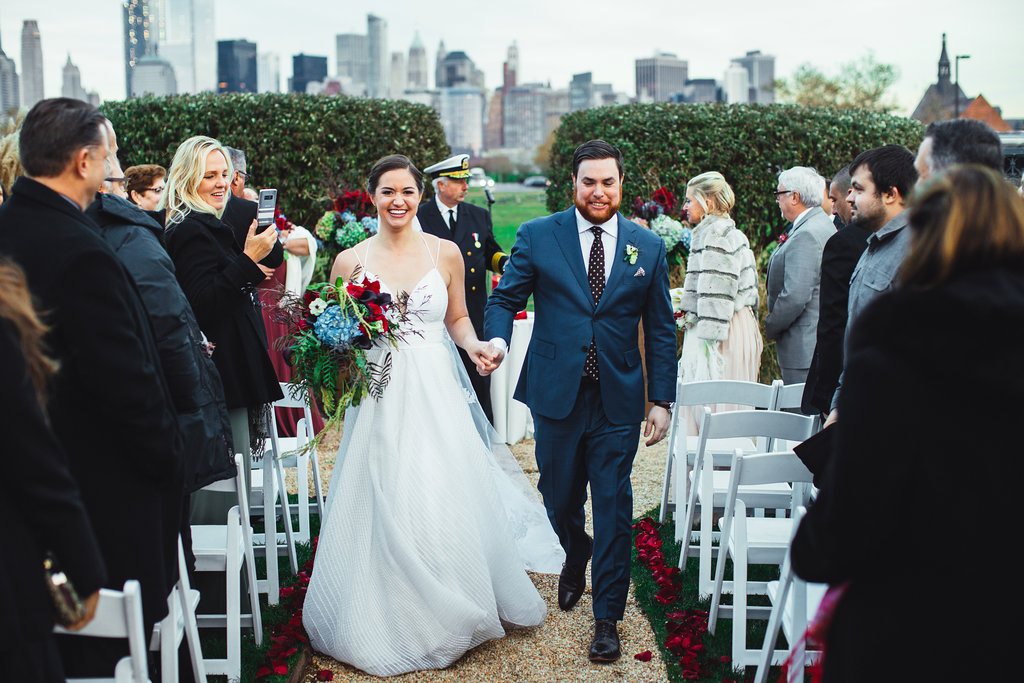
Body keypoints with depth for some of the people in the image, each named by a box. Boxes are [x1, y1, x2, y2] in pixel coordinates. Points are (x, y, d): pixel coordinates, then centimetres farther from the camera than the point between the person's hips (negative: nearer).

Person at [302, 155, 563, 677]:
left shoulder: (445, 253, 5)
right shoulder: (350, 260, 4)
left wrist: (474, 345, -5)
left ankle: (449, 612, 22)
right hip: (377, 396, 0)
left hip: (435, 394, 0)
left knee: (445, 505, -2)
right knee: (383, 510, 0)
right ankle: (389, 622, 20)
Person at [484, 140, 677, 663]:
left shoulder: (648, 247, 4)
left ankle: (607, 617, 14)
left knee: (613, 507, 2)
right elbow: (505, 298, 1)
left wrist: (662, 399, 1)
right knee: (560, 499, 15)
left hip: (619, 402, 0)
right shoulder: (537, 237, 1)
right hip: (557, 395, 0)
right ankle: (575, 561, 47)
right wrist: (498, 339, -22)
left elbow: (661, 330, 6)